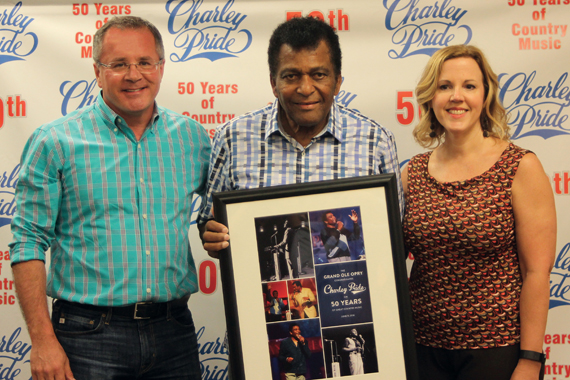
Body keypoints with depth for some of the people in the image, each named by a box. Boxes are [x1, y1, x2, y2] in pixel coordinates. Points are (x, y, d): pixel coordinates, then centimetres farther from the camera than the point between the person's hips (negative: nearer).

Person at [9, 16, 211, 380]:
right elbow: (29, 242, -4)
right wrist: (43, 340, -11)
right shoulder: (55, 142, -3)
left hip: (175, 332, 3)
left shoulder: (193, 138, 7)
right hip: (90, 334, -3)